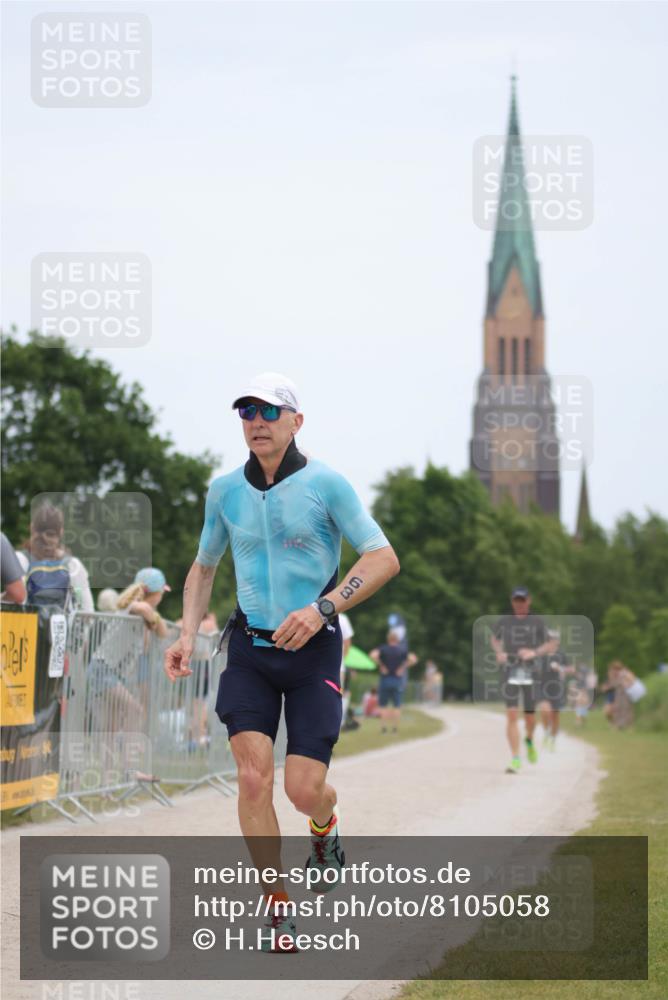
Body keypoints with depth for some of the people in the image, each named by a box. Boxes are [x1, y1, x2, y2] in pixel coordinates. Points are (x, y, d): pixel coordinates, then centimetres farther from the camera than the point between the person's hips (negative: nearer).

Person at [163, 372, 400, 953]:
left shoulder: (325, 484, -7)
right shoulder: (225, 492, 4)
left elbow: (384, 558, -9)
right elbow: (204, 567, 19)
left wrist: (322, 607, -21)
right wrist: (188, 634, 5)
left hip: (313, 648, -3)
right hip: (250, 646, 3)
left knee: (304, 790, -8)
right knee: (254, 778, -13)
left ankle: (326, 827, 31)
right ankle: (277, 908, 0)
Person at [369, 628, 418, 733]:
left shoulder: (382, 649, 0)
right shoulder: (402, 650, 2)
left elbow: (373, 655, -20)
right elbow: (413, 659, -11)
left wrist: (381, 665, -8)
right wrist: (403, 668, -3)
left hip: (385, 678, -1)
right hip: (398, 680, 1)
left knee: (383, 705, 5)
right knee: (397, 706, 6)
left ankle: (384, 726, -3)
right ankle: (395, 727, 2)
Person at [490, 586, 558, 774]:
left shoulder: (537, 622, 2)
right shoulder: (504, 621, 6)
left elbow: (552, 645, 6)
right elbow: (494, 638, 24)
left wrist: (534, 652, -11)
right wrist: (499, 653, 4)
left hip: (531, 672, 0)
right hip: (510, 672, 0)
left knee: (530, 716, 4)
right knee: (511, 715, -11)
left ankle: (529, 740, 39)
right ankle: (515, 759, -9)